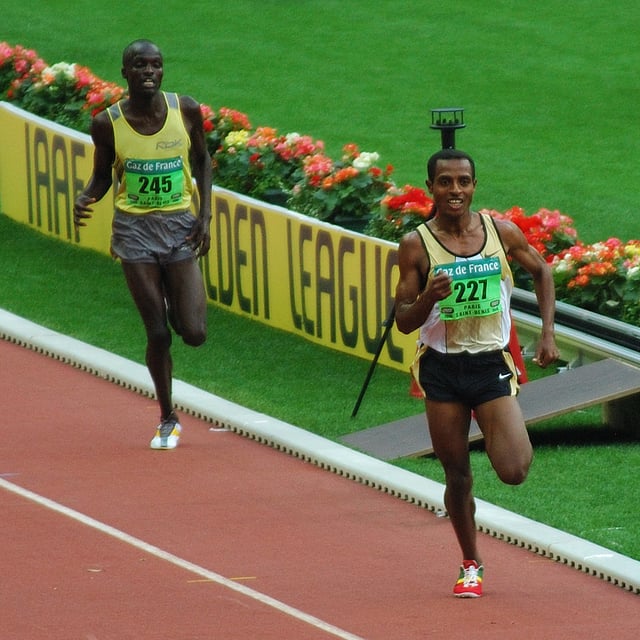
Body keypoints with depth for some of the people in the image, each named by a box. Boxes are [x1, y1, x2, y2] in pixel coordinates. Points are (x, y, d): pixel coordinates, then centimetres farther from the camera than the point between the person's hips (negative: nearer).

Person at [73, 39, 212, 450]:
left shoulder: (186, 110, -6)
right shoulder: (108, 123, -9)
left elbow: (202, 160, 8)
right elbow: (102, 176, 5)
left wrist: (205, 215, -1)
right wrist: (85, 200, -17)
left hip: (180, 228, 1)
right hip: (134, 230, -1)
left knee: (194, 334, -6)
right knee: (158, 334, 0)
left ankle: (178, 305, 31)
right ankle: (168, 421, 18)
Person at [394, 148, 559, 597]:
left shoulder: (503, 233, -3)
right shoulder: (416, 246, -6)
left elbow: (542, 272, 16)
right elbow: (403, 321, -3)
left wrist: (548, 334, 7)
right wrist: (428, 298, -24)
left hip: (492, 363, 0)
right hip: (442, 370, 0)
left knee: (514, 471, -13)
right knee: (457, 475, 6)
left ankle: (519, 443, 24)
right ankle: (471, 565, 25)